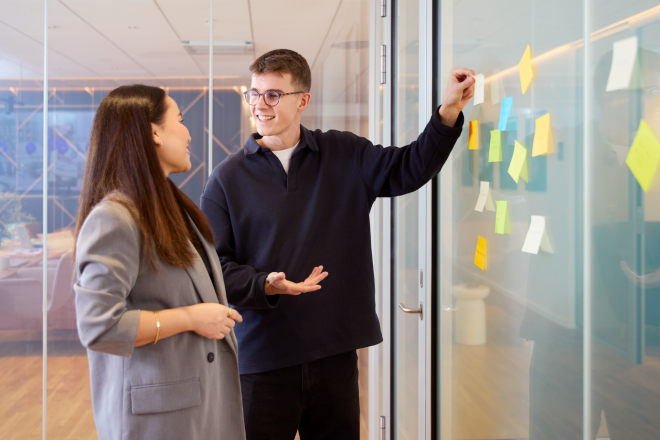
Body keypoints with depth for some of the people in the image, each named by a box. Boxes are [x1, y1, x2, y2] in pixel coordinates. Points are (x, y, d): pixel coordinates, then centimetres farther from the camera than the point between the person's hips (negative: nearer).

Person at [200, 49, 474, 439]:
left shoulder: (345, 157, 6)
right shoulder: (228, 178, 0)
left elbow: (409, 168, -2)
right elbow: (214, 265, -3)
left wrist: (449, 112, -14)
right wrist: (266, 285, -20)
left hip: (335, 355, 2)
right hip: (262, 360, -1)